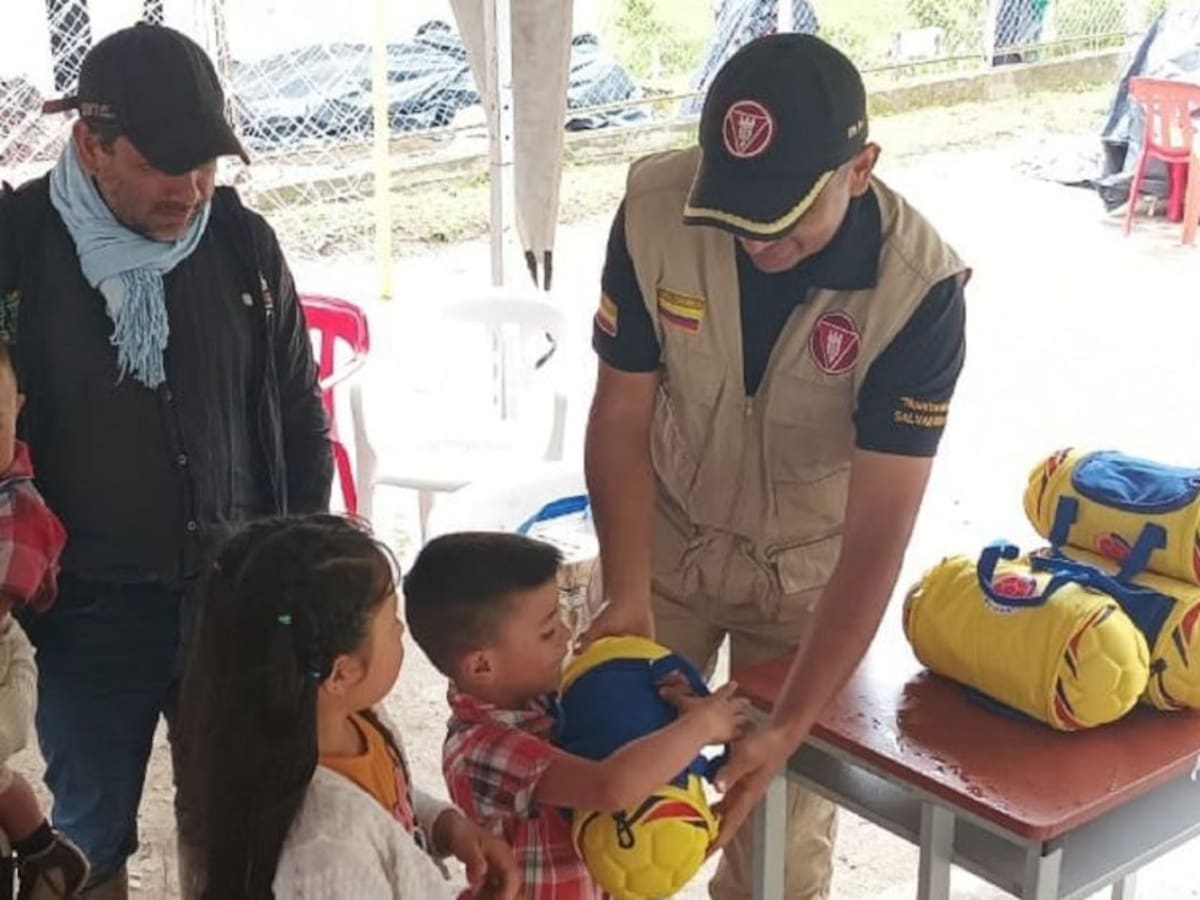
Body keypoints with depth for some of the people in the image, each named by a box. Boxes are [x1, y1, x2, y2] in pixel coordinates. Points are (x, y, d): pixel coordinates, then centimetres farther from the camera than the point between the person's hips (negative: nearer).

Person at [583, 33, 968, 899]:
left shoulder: (918, 288, -30)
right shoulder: (656, 209, -25)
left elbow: (877, 534, -28)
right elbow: (621, 419, -14)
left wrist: (787, 729, -34)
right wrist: (626, 594, -25)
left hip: (810, 562, -1)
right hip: (668, 533, 2)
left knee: (784, 828, 6)